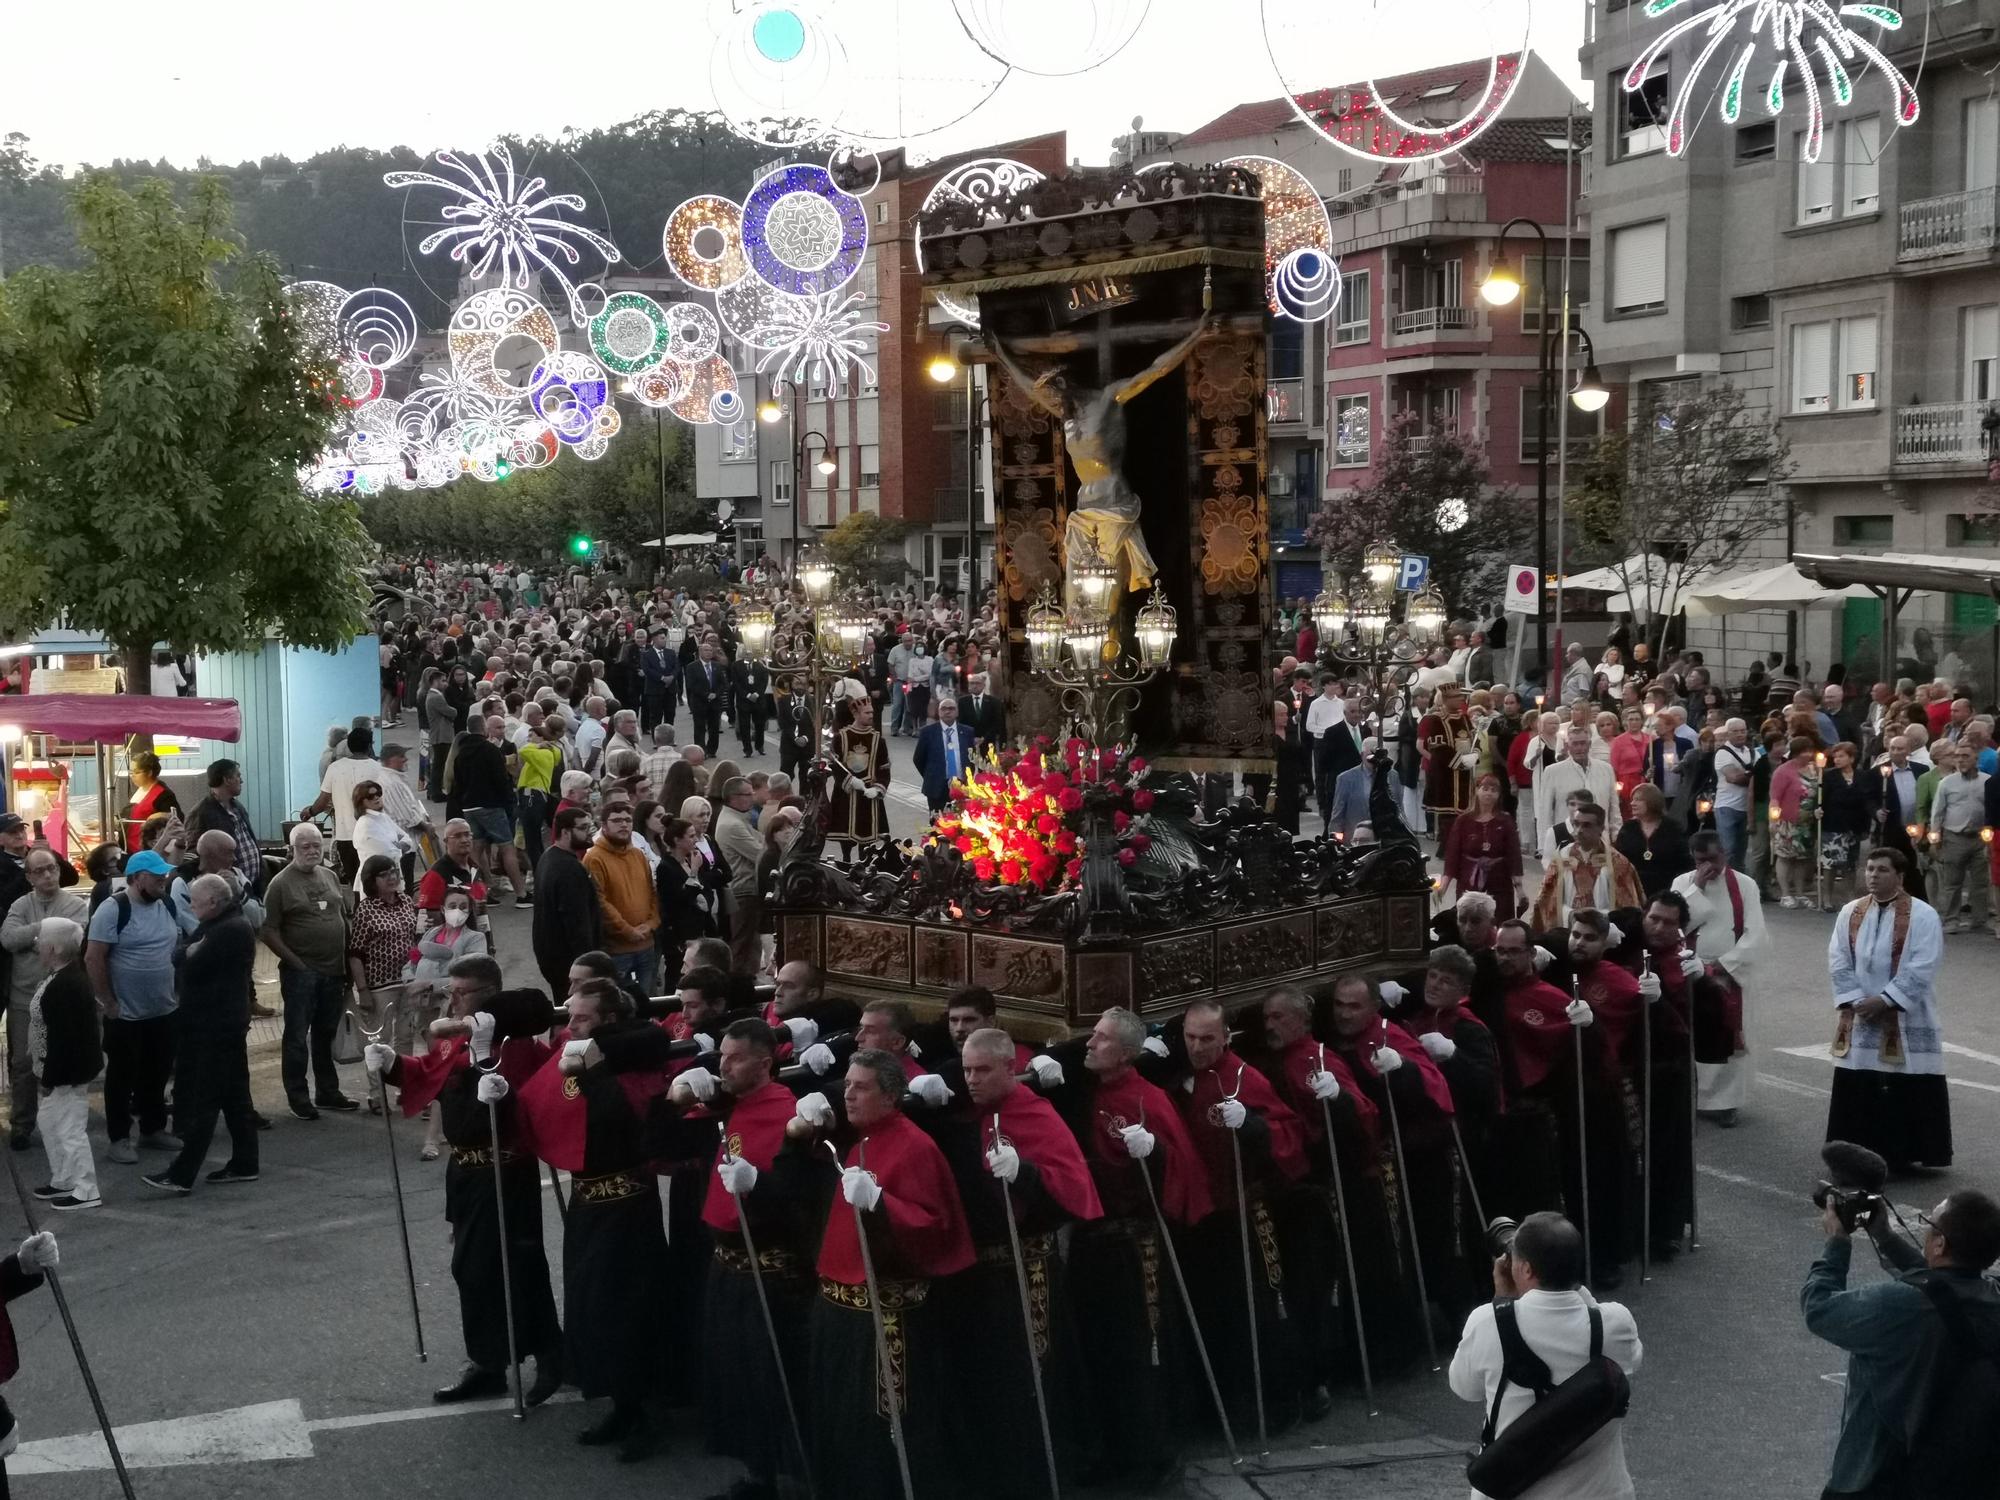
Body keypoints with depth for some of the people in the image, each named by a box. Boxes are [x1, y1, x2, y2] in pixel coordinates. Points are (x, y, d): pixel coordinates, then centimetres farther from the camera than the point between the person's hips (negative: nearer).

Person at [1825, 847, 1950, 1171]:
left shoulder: (1923, 916, -7)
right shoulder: (1850, 913, 5)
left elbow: (1922, 969, -13)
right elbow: (1838, 961, 3)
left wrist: (1885, 1000, -17)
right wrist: (1856, 1001, -9)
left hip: (1907, 1021, -4)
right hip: (1859, 1018, 4)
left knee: (1906, 1092, -1)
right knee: (1857, 1092, 6)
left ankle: (1902, 1153, 9)